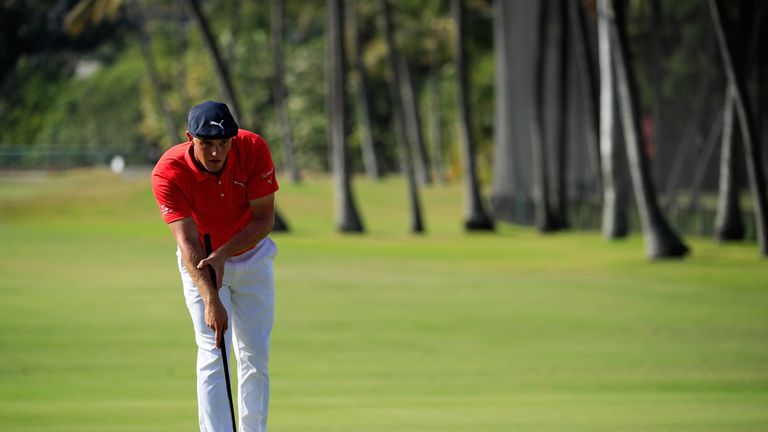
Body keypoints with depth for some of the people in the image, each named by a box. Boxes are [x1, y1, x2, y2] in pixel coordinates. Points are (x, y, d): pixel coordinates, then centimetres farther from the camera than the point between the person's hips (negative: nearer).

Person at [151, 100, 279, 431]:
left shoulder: (253, 149, -24)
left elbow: (264, 218, -18)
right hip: (201, 263, -2)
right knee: (212, 355, -13)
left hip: (251, 257, 2)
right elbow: (187, 240, -34)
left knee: (255, 355, 2)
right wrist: (210, 298, -45)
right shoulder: (168, 173, -29)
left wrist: (223, 255, -31)